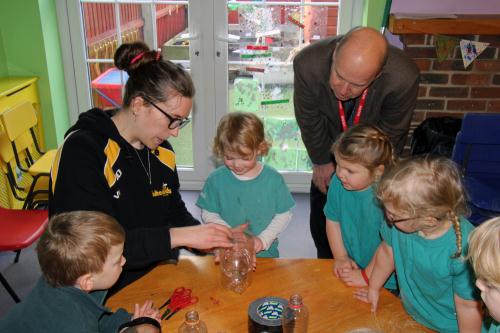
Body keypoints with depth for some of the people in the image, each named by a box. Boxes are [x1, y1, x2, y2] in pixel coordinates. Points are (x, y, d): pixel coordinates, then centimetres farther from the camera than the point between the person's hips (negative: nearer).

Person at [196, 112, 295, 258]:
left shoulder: (273, 179, -3)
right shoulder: (216, 179, -2)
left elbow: (284, 214, 2)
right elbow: (208, 214, 3)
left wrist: (263, 240, -7)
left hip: (265, 253, 0)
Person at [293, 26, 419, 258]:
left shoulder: (404, 78, -38)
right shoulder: (307, 64, -36)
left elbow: (390, 134, -18)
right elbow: (309, 120, -16)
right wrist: (322, 161, -4)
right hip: (331, 147, 2)